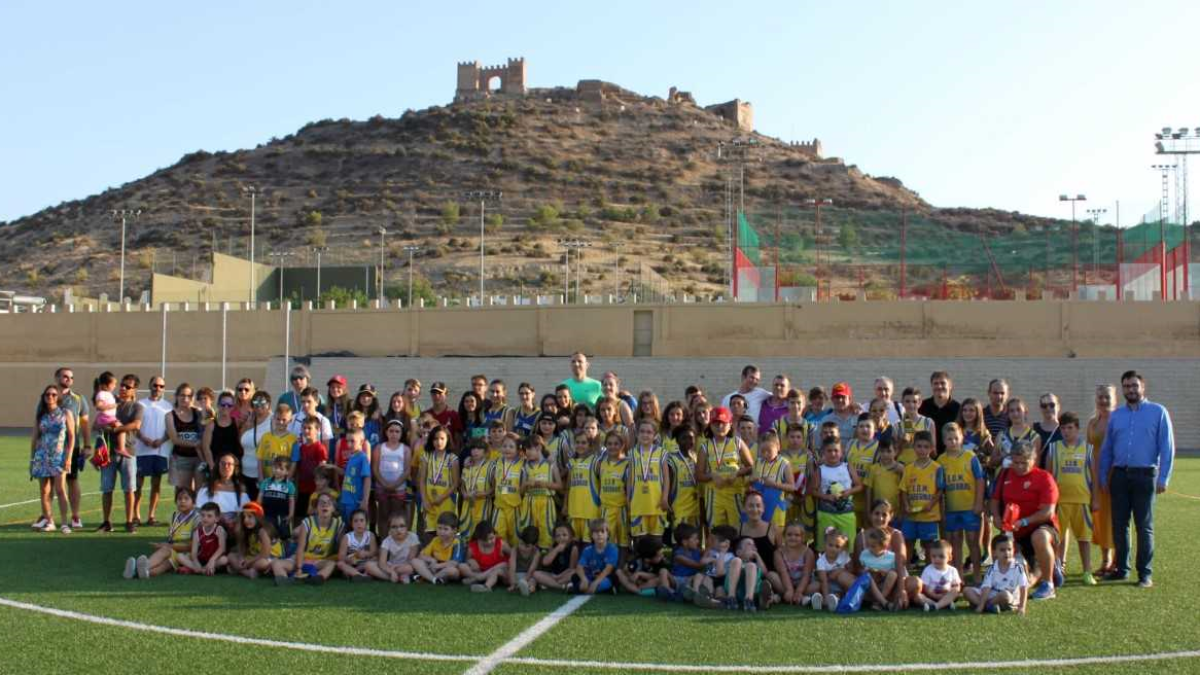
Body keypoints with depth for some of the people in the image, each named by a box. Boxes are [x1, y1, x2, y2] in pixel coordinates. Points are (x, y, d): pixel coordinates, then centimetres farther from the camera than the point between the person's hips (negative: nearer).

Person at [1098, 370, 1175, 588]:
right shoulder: (1115, 415, 11)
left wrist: (1163, 478, -8)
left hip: (1145, 475, -4)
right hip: (1119, 475, 4)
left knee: (1144, 526, 0)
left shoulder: (1158, 412, 1)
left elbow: (1167, 447, -2)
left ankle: (1145, 574, 7)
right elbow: (1106, 449, 14)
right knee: (1119, 525, 7)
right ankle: (1121, 568, 17)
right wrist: (1103, 478, 8)